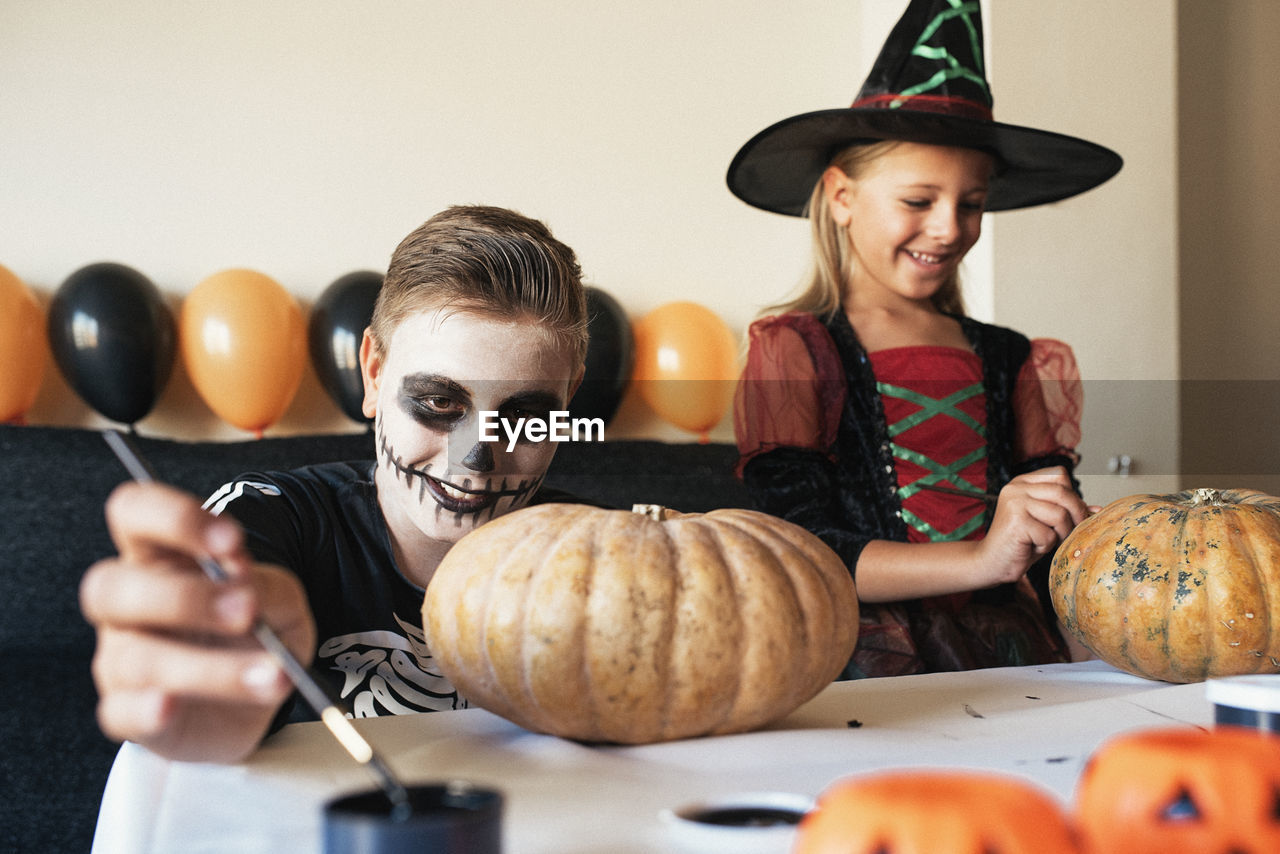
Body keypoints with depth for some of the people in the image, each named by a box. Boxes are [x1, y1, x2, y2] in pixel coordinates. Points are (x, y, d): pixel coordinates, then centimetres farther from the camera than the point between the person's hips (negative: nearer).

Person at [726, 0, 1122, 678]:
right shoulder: (790, 349, 1)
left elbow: (1056, 539, 16)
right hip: (866, 658, -4)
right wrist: (981, 558, -20)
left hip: (1006, 651, 4)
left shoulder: (1006, 360, 17)